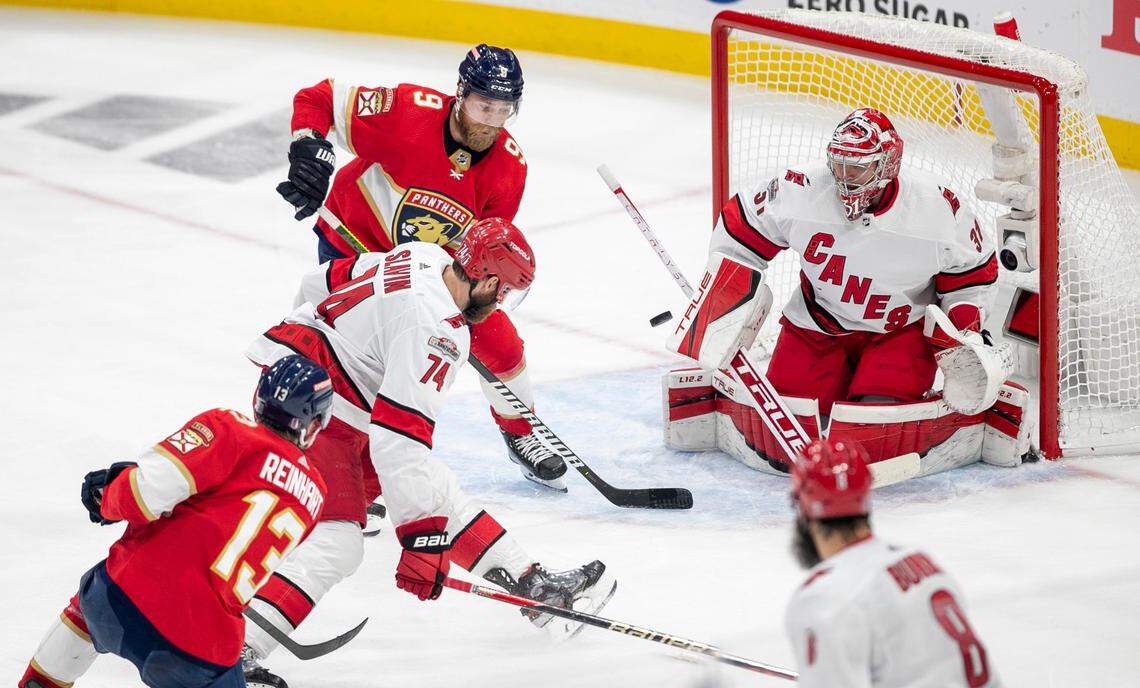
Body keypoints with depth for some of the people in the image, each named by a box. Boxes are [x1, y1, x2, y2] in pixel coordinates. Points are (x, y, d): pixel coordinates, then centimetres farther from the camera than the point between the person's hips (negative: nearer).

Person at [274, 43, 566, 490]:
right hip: (354, 242, -4)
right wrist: (309, 151, -39)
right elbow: (317, 100, -23)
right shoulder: (406, 112, -32)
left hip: (438, 258, 4)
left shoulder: (509, 167, -19)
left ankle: (521, 436, 28)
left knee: (497, 339, 1)